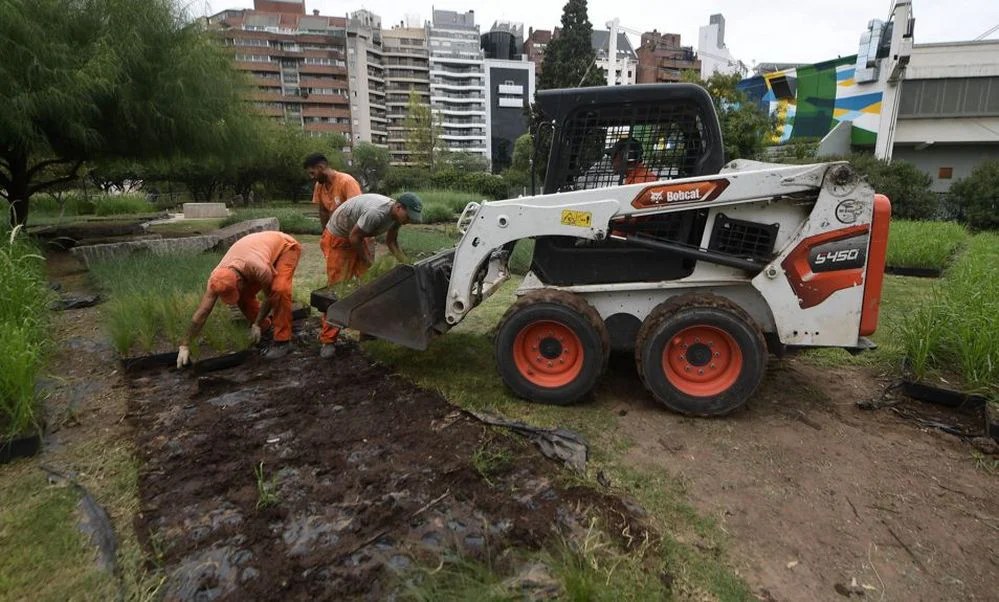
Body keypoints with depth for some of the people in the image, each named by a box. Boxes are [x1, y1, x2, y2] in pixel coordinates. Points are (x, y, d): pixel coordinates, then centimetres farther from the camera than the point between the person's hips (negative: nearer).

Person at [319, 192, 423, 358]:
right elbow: (354, 237, -27)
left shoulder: (397, 214, -12)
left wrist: (407, 264, -8)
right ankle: (328, 340, -3)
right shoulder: (376, 213, -38)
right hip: (339, 236, -8)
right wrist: (368, 261, -14)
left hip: (362, 236, 8)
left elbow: (391, 242, 2)